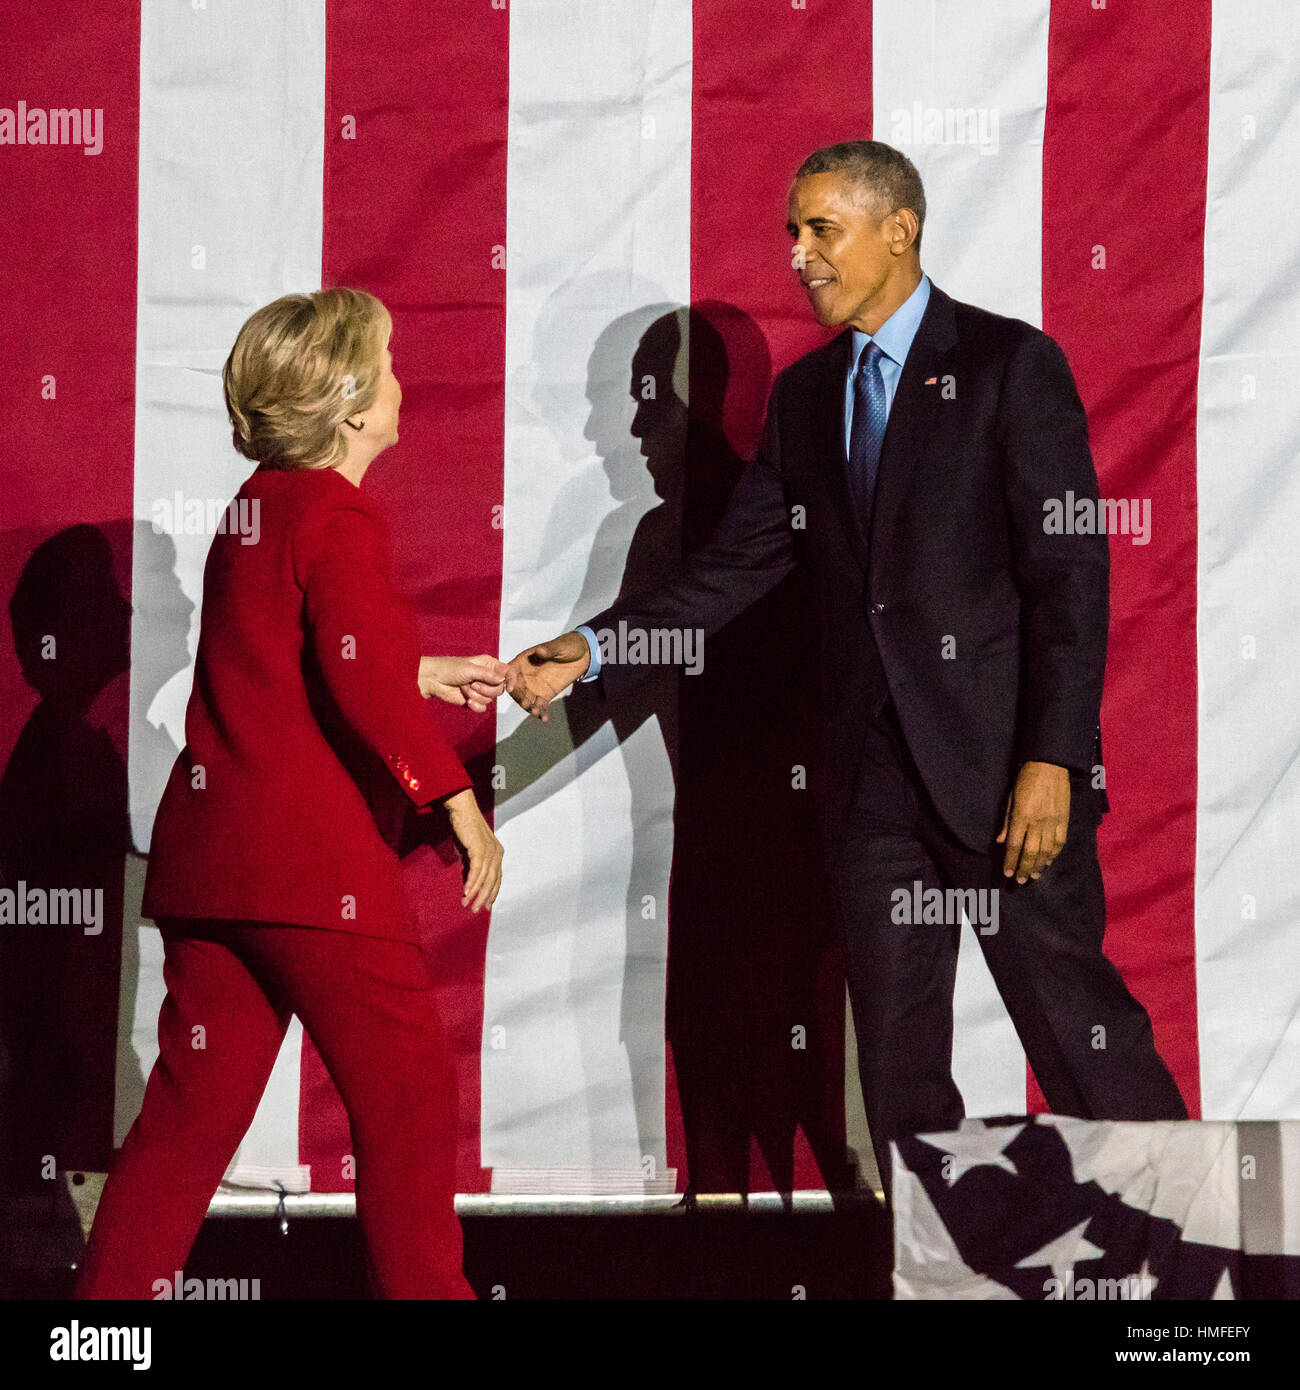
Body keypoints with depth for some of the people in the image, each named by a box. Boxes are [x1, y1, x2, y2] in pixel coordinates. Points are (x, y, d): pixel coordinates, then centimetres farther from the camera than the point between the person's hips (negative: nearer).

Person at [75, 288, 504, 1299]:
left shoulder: (257, 506, 15)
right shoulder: (340, 520, -12)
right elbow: (361, 680, -25)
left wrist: (425, 673, 28)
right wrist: (460, 805, -20)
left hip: (206, 854, 9)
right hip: (314, 862, -9)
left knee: (197, 1099, 12)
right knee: (406, 1096, 3)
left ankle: (112, 1291, 13)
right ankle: (423, 1288, 8)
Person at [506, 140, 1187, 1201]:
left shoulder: (1010, 364, -5)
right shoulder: (804, 395, 14)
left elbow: (1070, 574, -10)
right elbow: (738, 564, 12)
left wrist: (1052, 758, -17)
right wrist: (591, 652, -1)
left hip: (1002, 764, -6)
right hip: (873, 776, 6)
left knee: (1078, 1028, -3)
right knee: (896, 1064, 8)